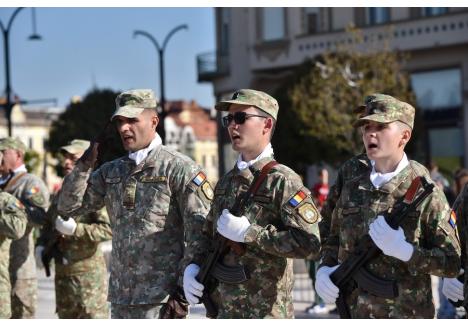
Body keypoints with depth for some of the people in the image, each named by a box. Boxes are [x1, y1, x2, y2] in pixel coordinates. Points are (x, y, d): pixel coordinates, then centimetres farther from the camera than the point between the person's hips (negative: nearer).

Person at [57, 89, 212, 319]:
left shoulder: (179, 168, -7)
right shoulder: (111, 171, 13)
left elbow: (199, 230, -11)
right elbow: (68, 207, 11)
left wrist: (186, 285, -14)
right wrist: (85, 163, -1)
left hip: (161, 296, -6)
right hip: (120, 295, 7)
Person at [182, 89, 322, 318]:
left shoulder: (283, 181, -11)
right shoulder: (226, 182, 13)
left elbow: (310, 244, -21)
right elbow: (209, 234, 22)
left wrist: (249, 233, -21)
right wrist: (193, 267, 2)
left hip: (265, 314, -7)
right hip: (223, 310, 7)